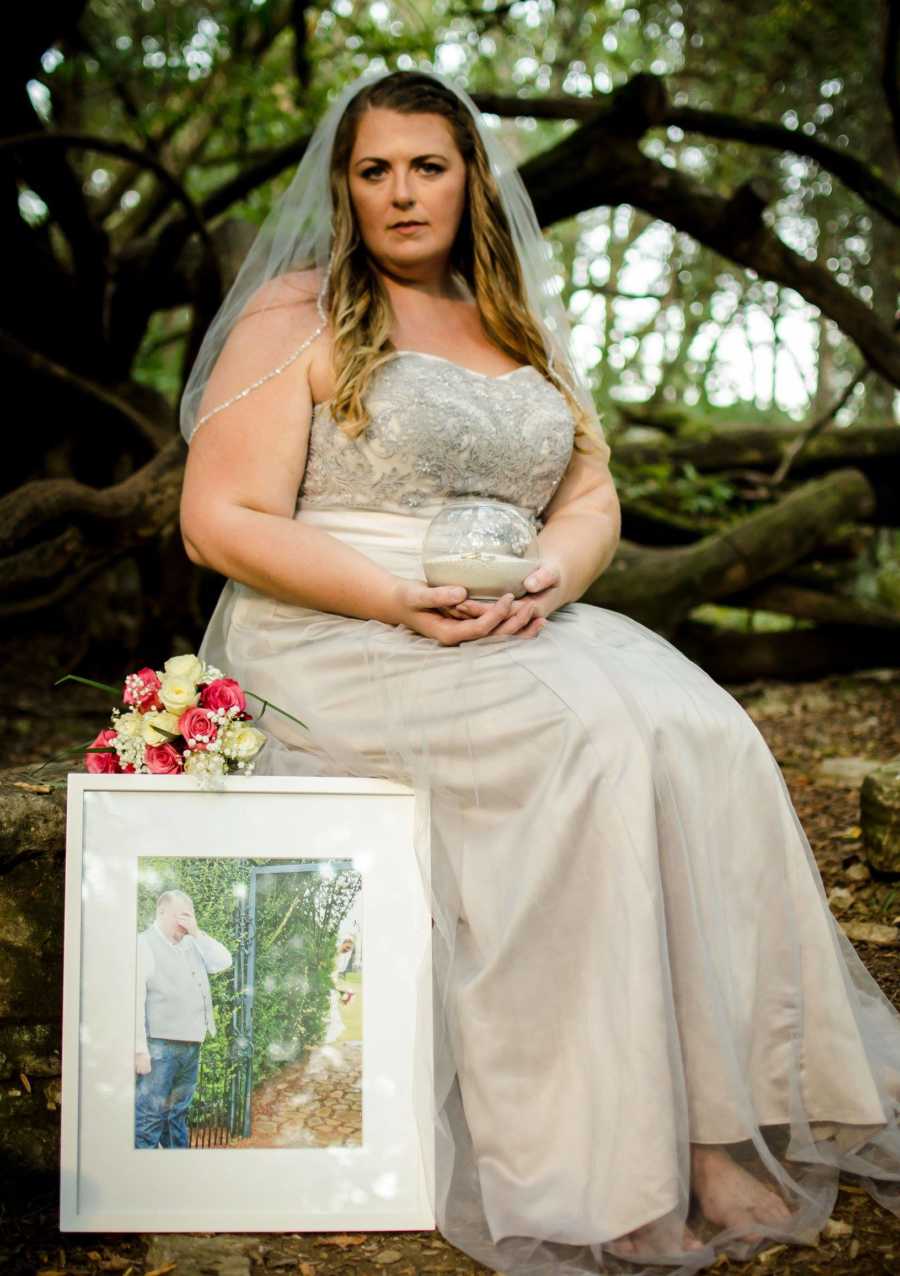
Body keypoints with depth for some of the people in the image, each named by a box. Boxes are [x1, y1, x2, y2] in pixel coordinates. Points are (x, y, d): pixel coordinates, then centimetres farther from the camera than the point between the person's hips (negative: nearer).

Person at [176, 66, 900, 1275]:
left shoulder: (523, 326, 20)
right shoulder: (295, 317, 2)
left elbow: (593, 494, 16)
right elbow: (222, 522, -7)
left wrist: (554, 572, -9)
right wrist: (397, 600, -19)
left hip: (521, 631, 6)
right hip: (329, 641, -5)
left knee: (704, 736, -22)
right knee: (595, 741, -31)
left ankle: (738, 1111, -19)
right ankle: (608, 1176, -25)